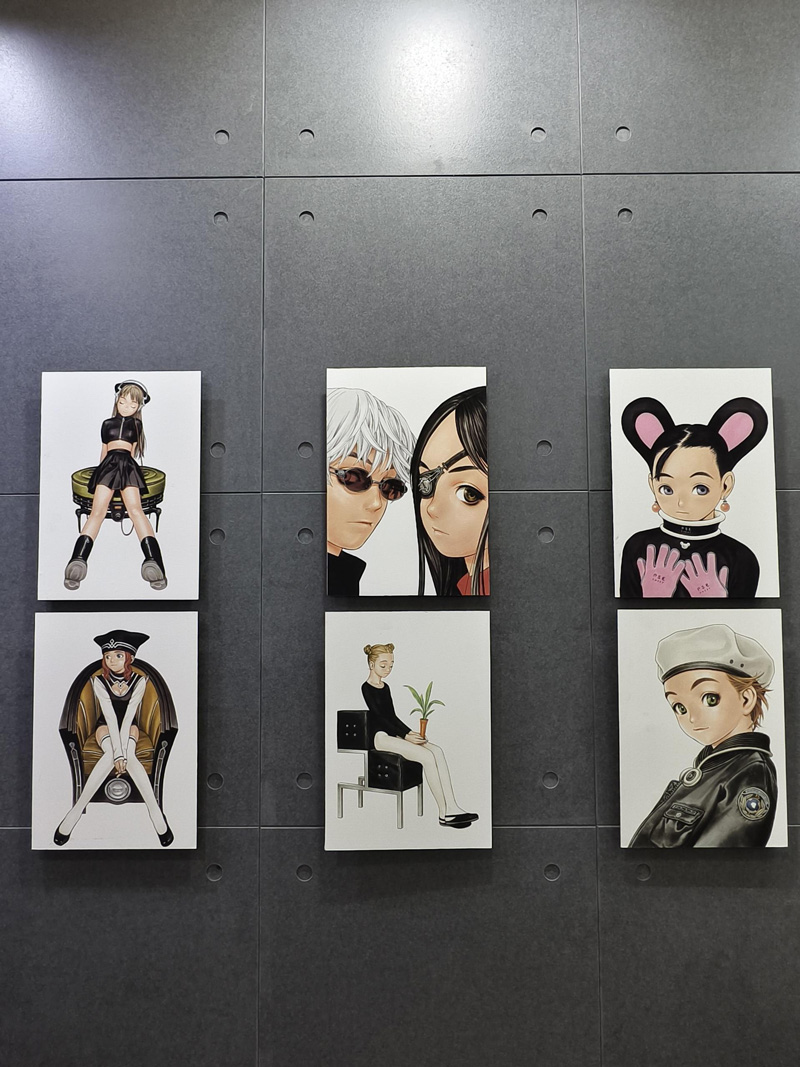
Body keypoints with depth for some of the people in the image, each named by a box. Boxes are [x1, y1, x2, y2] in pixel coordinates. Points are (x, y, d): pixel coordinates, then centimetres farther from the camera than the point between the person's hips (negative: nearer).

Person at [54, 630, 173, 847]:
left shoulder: (139, 680, -16)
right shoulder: (99, 680, -18)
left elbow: (128, 716, -22)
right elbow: (110, 716, -26)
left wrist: (123, 752, -32)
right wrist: (117, 753, -34)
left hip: (129, 727, 0)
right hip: (106, 726, 0)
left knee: (129, 754, -33)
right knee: (111, 754, -35)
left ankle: (156, 812, -34)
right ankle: (76, 810, -31)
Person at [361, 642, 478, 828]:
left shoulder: (385, 687, 18)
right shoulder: (367, 688, -7)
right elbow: (379, 717, -13)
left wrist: (410, 732, 2)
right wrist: (405, 736, -18)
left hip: (393, 734, 8)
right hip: (379, 736, -8)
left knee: (437, 751, -16)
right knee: (427, 757, -25)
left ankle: (451, 808, -23)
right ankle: (445, 814, -19)